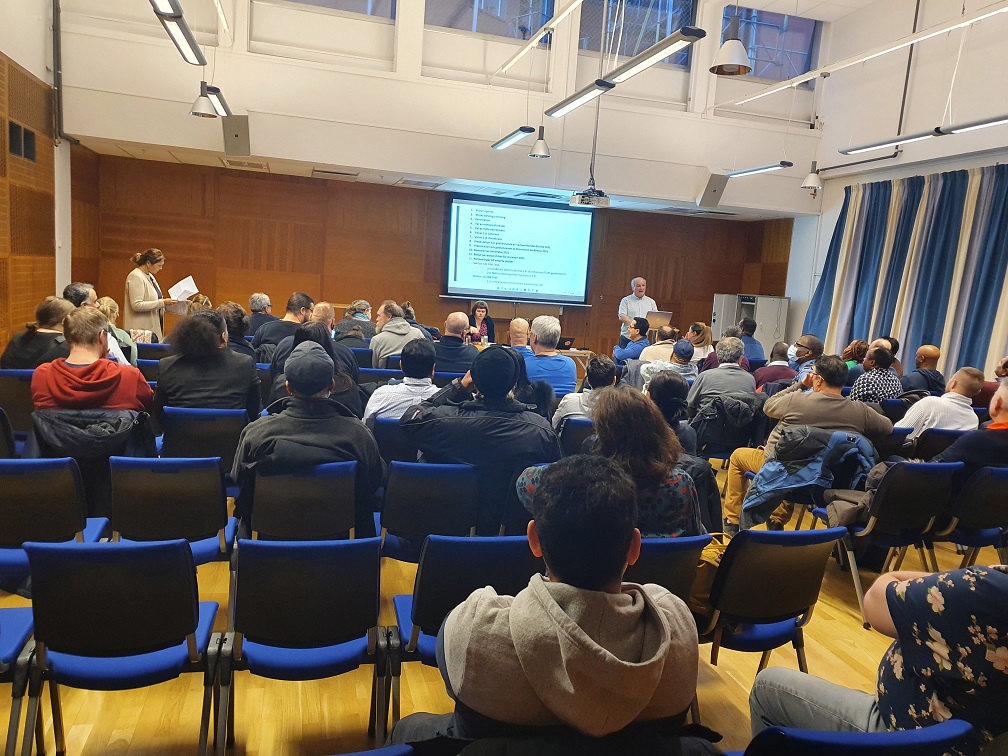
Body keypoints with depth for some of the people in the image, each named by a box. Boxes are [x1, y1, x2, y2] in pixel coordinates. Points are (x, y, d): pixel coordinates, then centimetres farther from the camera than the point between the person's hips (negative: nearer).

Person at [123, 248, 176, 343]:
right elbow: (136, 305, -20)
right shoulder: (136, 277, -12)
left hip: (153, 327, 9)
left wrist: (166, 303, 6)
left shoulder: (150, 277, 15)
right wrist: (162, 303, -22)